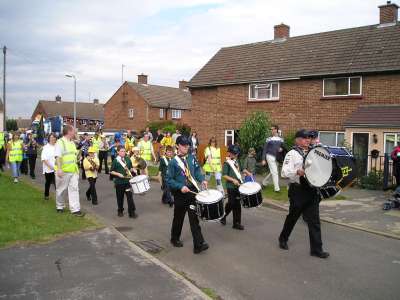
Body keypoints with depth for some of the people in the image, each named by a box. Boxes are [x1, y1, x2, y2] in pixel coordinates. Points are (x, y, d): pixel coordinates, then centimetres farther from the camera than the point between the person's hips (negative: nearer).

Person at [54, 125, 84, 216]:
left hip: (73, 171, 7)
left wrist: (77, 168, 23)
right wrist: (59, 169, -26)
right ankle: (60, 206, 27)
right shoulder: (60, 142, -11)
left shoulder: (72, 143, 15)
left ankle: (75, 209, -1)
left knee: (74, 189, 0)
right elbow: (58, 157, -18)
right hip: (63, 171, -7)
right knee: (60, 190, 9)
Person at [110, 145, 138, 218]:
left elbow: (130, 168, 16)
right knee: (120, 197, 10)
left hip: (127, 181, 2)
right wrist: (118, 174, -18)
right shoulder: (115, 160, -6)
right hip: (119, 182, -2)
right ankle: (120, 211, 28)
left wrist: (132, 170, -5)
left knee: (130, 196, -3)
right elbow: (112, 171, -4)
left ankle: (132, 212, 2)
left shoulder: (128, 159, 5)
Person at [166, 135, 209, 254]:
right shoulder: (173, 162, -10)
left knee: (194, 218, -1)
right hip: (180, 194, -3)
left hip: (193, 191, 3)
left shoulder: (192, 158, 4)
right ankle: (175, 239, 36)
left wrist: (202, 180, -5)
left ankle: (198, 244, -2)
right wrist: (180, 187, -21)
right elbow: (169, 179, -10)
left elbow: (197, 170, 13)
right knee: (179, 218, 13)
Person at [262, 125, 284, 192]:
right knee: (274, 172, -7)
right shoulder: (269, 139, -4)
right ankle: (276, 188, -1)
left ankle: (264, 181, 35)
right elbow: (265, 149, -3)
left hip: (277, 157, 5)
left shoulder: (281, 139, 7)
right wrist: (263, 159, -9)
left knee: (272, 172, 14)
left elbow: (283, 147, 15)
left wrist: (281, 149, -10)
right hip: (270, 157, -5)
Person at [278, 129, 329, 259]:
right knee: (293, 217, 11)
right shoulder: (292, 154, -7)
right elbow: (284, 172, -16)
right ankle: (283, 239, 34)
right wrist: (297, 172, -32)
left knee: (314, 221, 3)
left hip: (312, 190, 5)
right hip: (298, 191, -5)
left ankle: (316, 249, 10)